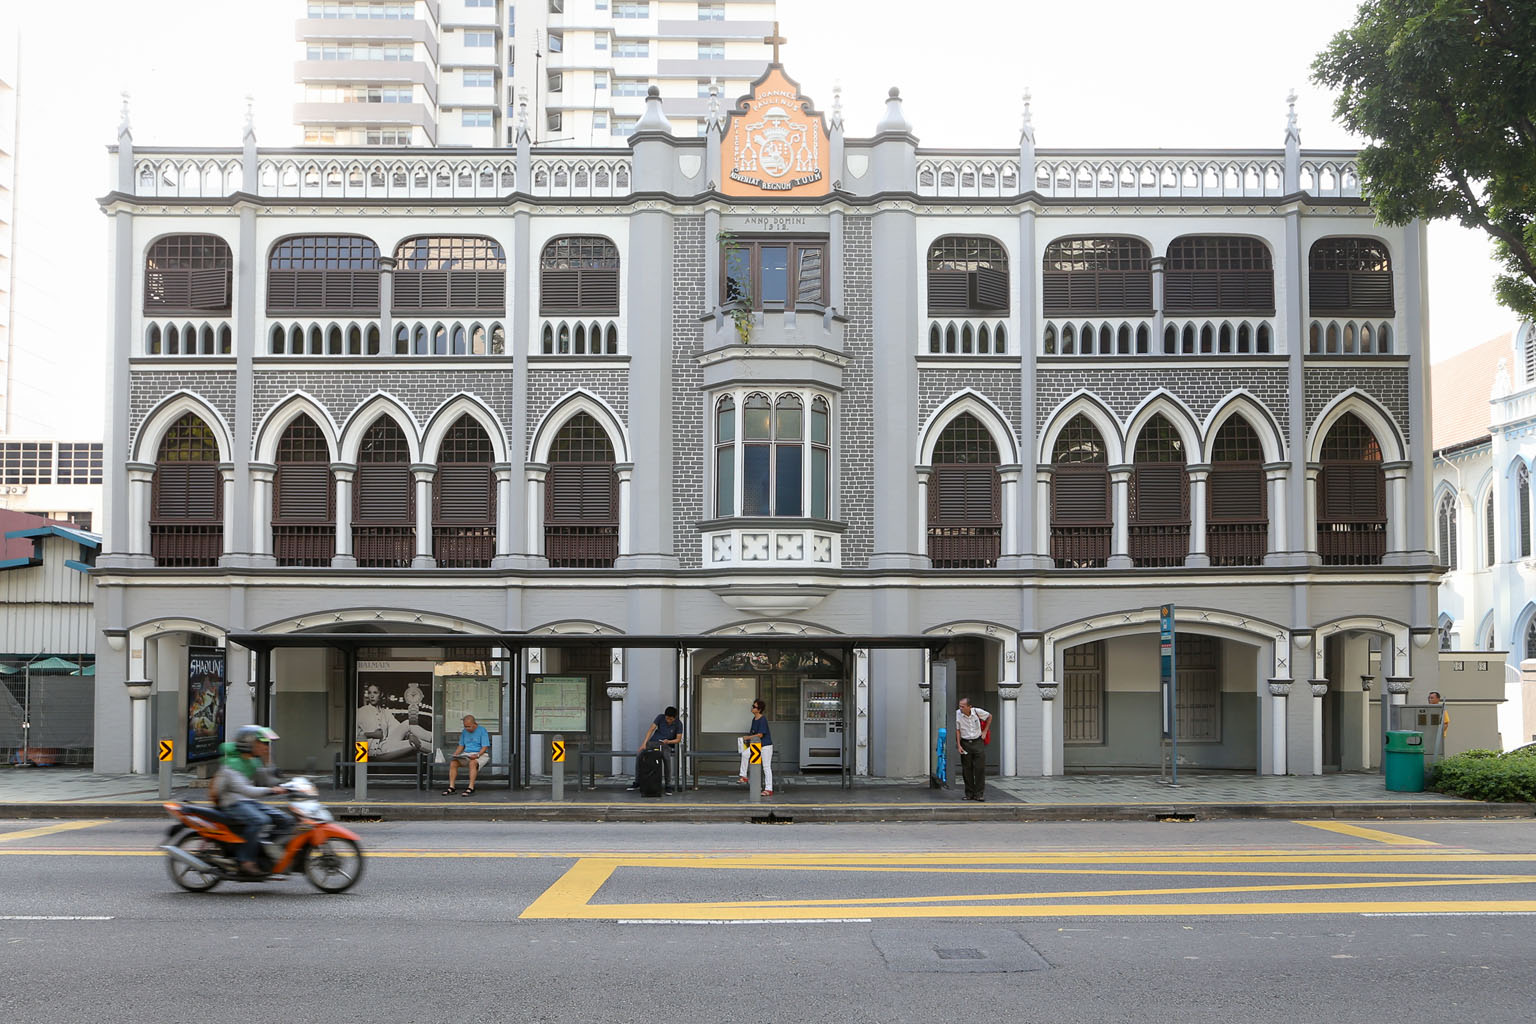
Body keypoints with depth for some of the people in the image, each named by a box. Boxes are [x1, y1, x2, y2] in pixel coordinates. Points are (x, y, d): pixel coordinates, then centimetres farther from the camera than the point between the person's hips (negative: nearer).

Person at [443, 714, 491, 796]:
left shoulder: (482, 730, -6)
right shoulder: (464, 732, 12)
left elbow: (485, 747, -11)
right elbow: (461, 746, 17)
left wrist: (477, 755, -27)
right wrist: (455, 755, -2)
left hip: (480, 755, -6)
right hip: (466, 754, 6)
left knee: (472, 763, -39)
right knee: (453, 763, -21)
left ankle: (471, 788, -40)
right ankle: (451, 787, -22)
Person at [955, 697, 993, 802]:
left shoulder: (977, 712, -8)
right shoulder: (957, 713, -9)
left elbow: (989, 716, 11)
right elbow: (957, 730, -2)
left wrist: (984, 731, 9)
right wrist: (959, 745, -7)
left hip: (978, 742, 0)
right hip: (965, 743, 0)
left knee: (980, 768, -5)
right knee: (967, 770, 3)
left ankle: (979, 794, 0)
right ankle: (969, 794, 12)